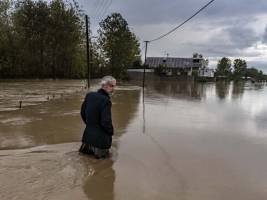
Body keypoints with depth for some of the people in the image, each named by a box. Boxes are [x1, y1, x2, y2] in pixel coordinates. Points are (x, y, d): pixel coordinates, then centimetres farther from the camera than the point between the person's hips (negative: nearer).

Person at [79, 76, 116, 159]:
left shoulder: (89, 95, 1)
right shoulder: (105, 100, -22)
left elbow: (83, 113, 11)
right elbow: (106, 122, -23)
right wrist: (111, 132, -4)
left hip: (88, 134, 7)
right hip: (101, 138, -7)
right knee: (102, 155, 15)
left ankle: (87, 146, 9)